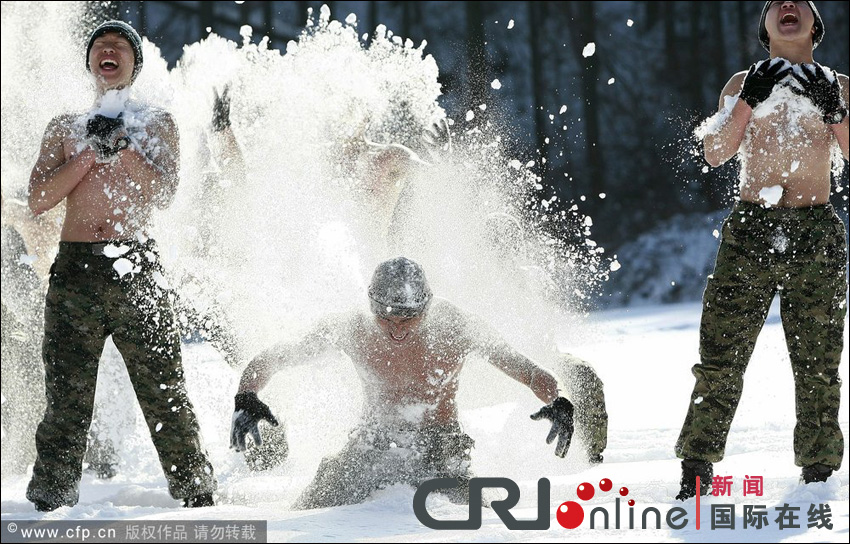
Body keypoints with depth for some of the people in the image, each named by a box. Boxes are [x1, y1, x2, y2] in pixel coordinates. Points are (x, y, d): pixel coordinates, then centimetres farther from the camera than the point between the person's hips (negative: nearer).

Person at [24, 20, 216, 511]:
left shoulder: (156, 122, 14)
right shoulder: (66, 127, 18)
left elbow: (163, 194, 0)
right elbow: (38, 200, 5)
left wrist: (124, 146, -11)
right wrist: (91, 154, -3)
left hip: (136, 268, -1)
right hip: (74, 269, 1)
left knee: (165, 392, -2)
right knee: (66, 397, -1)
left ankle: (197, 494, 5)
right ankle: (52, 501, 5)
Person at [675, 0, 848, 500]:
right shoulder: (743, 84, 13)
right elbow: (716, 154, 0)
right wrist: (751, 100, -10)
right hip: (752, 229, 0)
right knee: (721, 356, -7)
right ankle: (697, 468, -3)